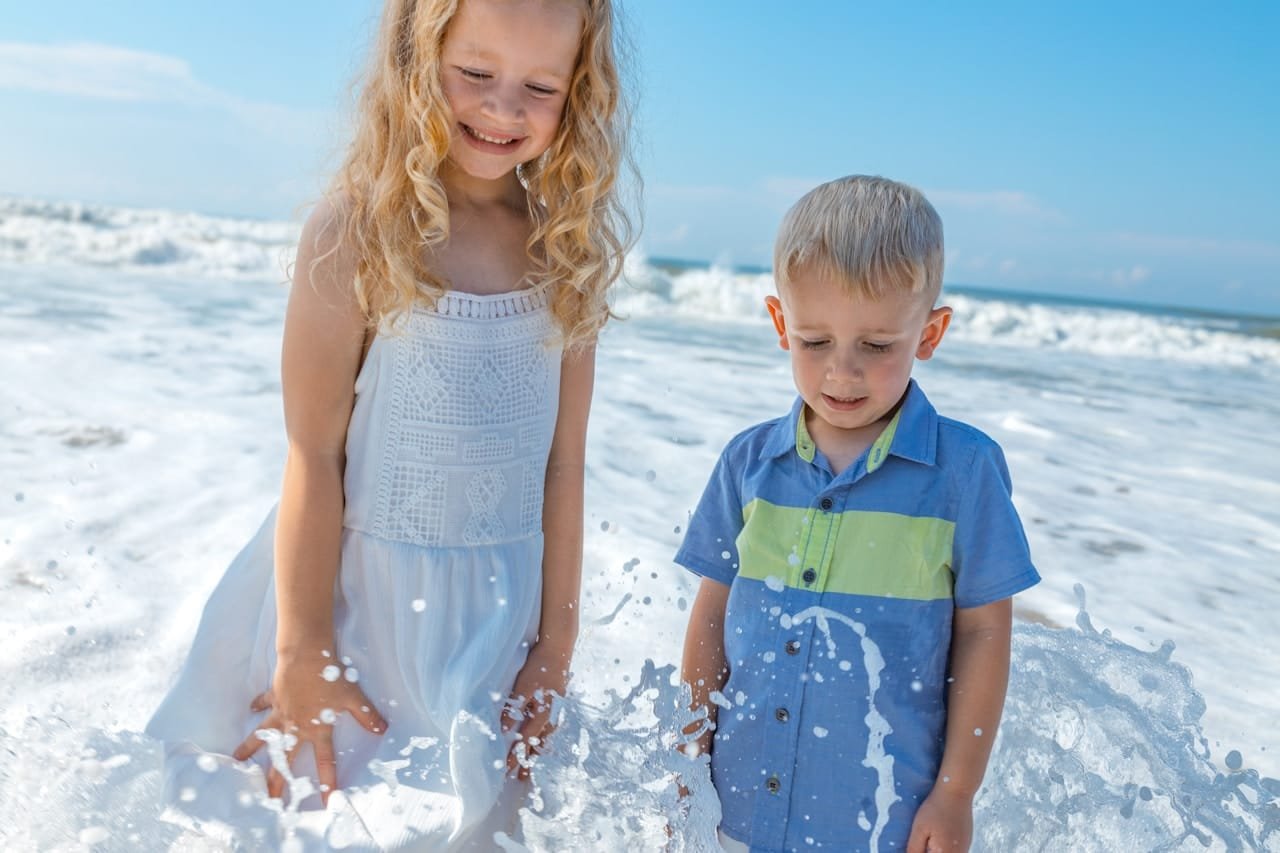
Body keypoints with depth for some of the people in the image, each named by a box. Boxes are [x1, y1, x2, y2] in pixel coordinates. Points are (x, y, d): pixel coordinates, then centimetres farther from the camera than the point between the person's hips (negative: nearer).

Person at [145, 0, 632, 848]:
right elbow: (314, 458, -12)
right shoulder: (359, 229, -13)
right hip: (361, 595, -3)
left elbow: (563, 465, -1)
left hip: (499, 610, 3)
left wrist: (556, 648, 1)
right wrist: (300, 658, -9)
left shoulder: (569, 249, -2)